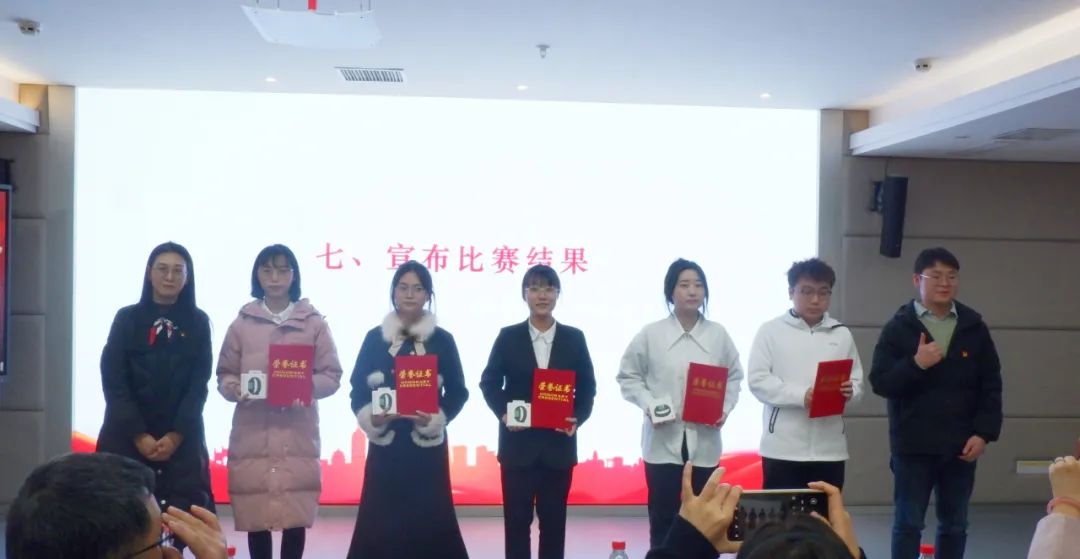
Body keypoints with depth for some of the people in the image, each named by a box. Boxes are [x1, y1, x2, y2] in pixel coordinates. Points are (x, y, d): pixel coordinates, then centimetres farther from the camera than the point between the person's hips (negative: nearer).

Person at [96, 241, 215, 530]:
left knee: (183, 516, -9)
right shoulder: (127, 318, 3)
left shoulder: (198, 322, 5)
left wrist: (175, 436, -10)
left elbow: (199, 384, 0)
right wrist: (139, 435, -11)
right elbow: (113, 381, -3)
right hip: (127, 436, 0)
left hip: (182, 439, 0)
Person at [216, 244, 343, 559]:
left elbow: (332, 376, 4)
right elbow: (224, 376, 9)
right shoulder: (242, 323, 7)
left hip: (298, 435, 0)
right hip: (253, 435, 0)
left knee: (296, 518, -2)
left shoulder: (314, 322, 6)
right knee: (255, 518, 0)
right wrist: (236, 389, -13)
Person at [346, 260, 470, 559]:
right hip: (385, 444, 1)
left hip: (427, 445, -1)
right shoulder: (374, 338, 5)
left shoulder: (442, 340, 3)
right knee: (380, 520, 0)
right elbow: (357, 389, 6)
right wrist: (370, 416, -13)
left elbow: (458, 391, 3)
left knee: (429, 519, 0)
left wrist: (437, 418, -14)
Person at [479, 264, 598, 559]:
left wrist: (578, 419, -10)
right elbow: (489, 382, 4)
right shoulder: (508, 336, 2)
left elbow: (587, 387, 7)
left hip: (559, 444, 1)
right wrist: (503, 413, -13)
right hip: (518, 443, -1)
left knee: (554, 520, 8)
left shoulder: (574, 338, 4)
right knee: (517, 519, 4)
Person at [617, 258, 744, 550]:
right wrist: (648, 405, -12)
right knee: (663, 518, 2)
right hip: (663, 442, -2)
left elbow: (734, 376, 10)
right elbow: (628, 376, 2)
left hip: (704, 443, 2)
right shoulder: (650, 334, -3)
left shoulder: (718, 334, 3)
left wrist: (725, 409, -6)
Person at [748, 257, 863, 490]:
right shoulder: (771, 330, 1)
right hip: (783, 448, -3)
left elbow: (858, 381, 10)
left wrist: (850, 391, -14)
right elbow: (758, 380, -6)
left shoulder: (842, 334, 11)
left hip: (830, 448, 3)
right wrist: (801, 395, -19)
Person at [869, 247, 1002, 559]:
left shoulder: (974, 327, 4)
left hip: (962, 446, 3)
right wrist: (915, 364, -23)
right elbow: (879, 382, -9)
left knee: (954, 524, 12)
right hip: (913, 446, -3)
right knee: (908, 523, 4)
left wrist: (984, 433, -4)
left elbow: (991, 386, 5)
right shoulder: (899, 328, -4)